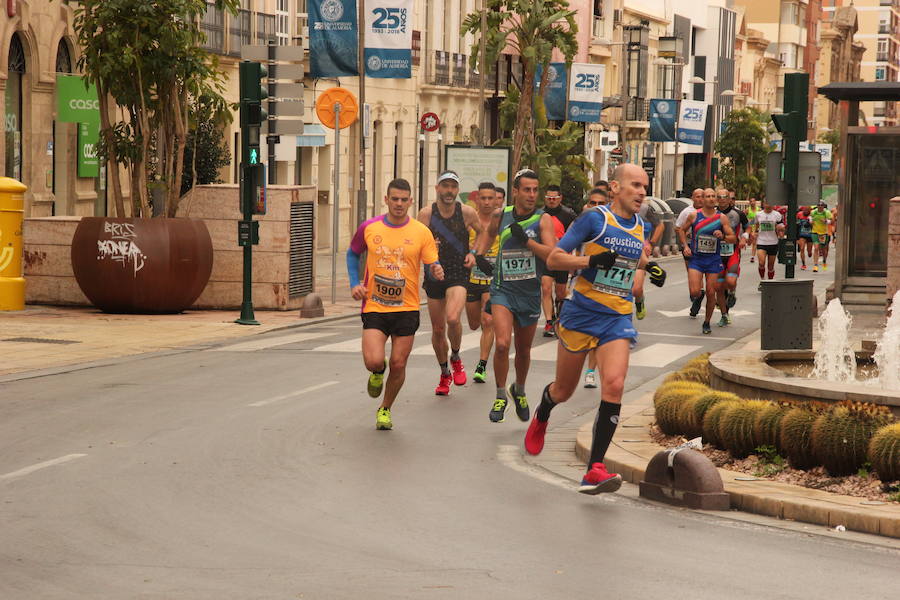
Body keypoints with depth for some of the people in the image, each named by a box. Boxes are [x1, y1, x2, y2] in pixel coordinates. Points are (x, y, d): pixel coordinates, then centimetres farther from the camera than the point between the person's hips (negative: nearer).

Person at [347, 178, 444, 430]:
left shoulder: (421, 232, -2)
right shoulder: (369, 228, 0)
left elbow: (433, 266, -1)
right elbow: (353, 253, 17)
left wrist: (437, 271, -25)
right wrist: (355, 283, 3)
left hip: (406, 308, 0)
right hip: (374, 306, 0)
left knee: (398, 365, 3)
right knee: (373, 361, -15)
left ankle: (385, 409, 29)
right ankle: (378, 372, 24)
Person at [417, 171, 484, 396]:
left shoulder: (467, 213, -5)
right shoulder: (426, 214, -5)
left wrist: (474, 254, 1)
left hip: (458, 274, -2)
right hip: (434, 275, 2)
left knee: (452, 318, -25)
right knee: (438, 329, 9)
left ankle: (456, 359, 4)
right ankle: (444, 374, 30)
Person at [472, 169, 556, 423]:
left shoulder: (543, 219, -6)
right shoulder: (501, 215, 1)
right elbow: (489, 231, 25)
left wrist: (526, 240, -25)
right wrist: (479, 253, 11)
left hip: (530, 292, 0)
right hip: (503, 289, 0)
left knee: (523, 350, 14)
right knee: (502, 344, -19)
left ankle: (519, 390, 42)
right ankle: (500, 396, -2)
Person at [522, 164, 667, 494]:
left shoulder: (640, 226, 9)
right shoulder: (594, 219, -9)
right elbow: (554, 258, -11)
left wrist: (650, 267, 11)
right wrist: (591, 260, -25)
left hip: (618, 318, 3)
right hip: (581, 314, -3)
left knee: (614, 385, -19)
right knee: (563, 390, 10)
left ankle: (594, 471, -20)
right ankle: (541, 417, 49)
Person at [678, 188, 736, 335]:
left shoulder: (722, 218, -1)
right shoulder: (694, 216, -2)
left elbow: (733, 239, 1)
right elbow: (682, 230, 13)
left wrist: (723, 236, -20)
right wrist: (685, 246, -1)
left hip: (713, 260, 1)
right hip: (696, 258, -1)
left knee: (711, 293, 2)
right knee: (695, 292, -15)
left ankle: (707, 323, 20)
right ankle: (698, 299, 23)